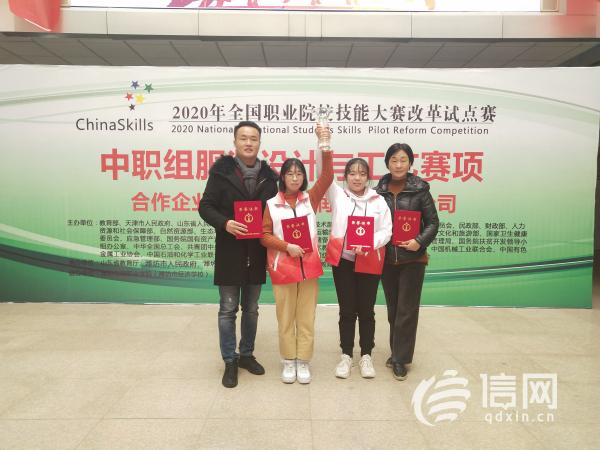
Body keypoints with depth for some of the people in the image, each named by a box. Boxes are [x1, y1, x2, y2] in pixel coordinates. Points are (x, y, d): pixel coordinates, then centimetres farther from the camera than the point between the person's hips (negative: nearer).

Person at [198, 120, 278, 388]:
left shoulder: (268, 175, 6)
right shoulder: (222, 171, -4)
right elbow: (205, 207, -5)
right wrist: (224, 223, -21)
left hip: (256, 252, 3)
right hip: (230, 252, -3)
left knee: (251, 308, 15)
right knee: (228, 310, 5)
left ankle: (246, 354, 32)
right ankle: (230, 361, 19)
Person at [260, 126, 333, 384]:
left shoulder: (310, 198, 4)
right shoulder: (271, 205, -1)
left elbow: (327, 177, -8)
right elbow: (264, 236, -2)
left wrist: (324, 146, -18)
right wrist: (287, 247, -16)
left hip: (309, 266, 2)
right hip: (283, 269, -1)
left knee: (306, 317, 9)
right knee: (285, 318, 9)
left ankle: (303, 362, 22)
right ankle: (288, 362, 24)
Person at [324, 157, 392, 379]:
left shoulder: (379, 201, 3)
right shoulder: (337, 196, 5)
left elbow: (387, 231, 0)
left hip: (369, 262, 0)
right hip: (343, 260, 0)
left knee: (366, 310, 9)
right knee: (347, 310, 9)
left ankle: (366, 355, 24)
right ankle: (346, 355, 22)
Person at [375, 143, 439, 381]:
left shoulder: (420, 189, -3)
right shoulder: (379, 190, 3)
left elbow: (433, 222, -1)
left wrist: (420, 241, -17)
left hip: (412, 259, -3)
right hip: (387, 259, 3)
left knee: (407, 310, 1)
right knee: (393, 308, 14)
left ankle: (401, 359, 13)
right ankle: (396, 351, 30)